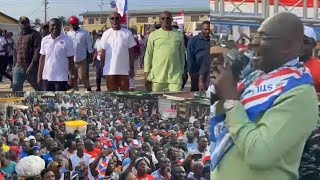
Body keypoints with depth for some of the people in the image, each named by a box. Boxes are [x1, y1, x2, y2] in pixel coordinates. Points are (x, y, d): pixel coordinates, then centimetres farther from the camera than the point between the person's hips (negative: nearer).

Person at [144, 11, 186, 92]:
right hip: (157, 75, 0)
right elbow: (148, 55, 7)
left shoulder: (179, 35, 9)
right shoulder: (153, 35, 6)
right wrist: (146, 72, 2)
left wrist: (182, 71, 13)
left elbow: (182, 55, 14)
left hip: (175, 76, 0)